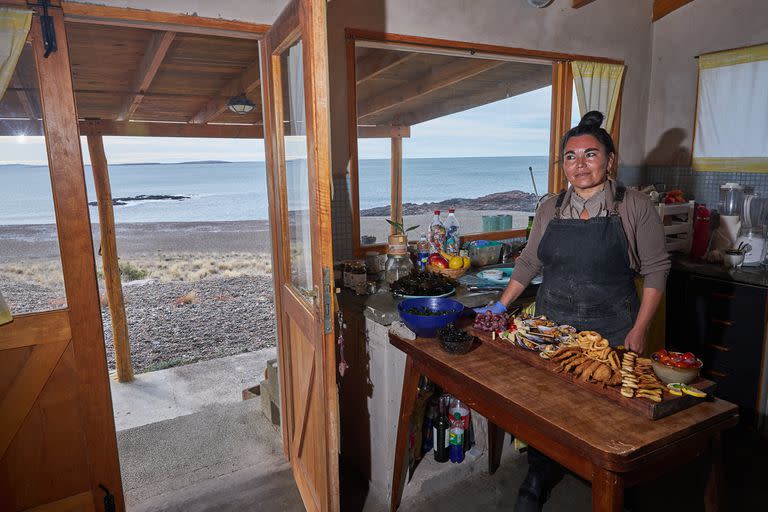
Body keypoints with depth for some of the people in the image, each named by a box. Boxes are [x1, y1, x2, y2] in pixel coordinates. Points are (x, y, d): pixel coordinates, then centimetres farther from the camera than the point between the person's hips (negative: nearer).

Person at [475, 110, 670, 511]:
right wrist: (501, 306, 7)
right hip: (550, 327, 3)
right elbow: (529, 261, 13)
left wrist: (638, 332, -9)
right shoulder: (550, 209, 6)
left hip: (611, 332, -2)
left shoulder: (635, 207, -3)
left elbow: (655, 270, -3)